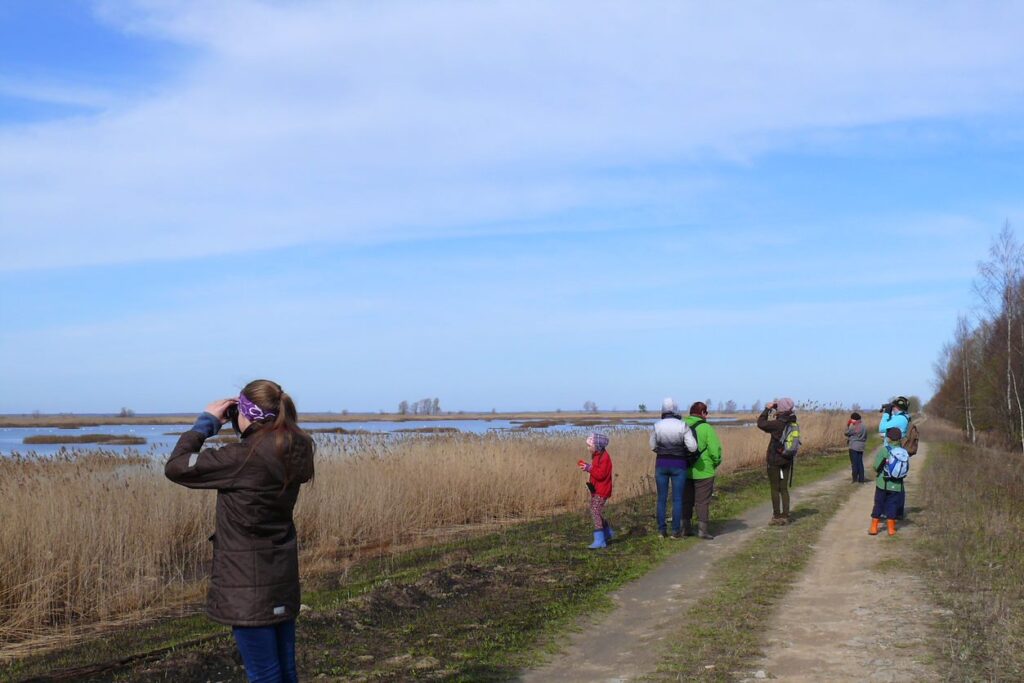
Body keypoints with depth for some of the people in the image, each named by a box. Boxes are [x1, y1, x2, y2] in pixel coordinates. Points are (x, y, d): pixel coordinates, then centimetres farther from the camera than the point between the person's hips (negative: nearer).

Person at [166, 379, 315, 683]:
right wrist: (243, 427, 5)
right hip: (283, 576, 8)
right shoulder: (294, 450, -1)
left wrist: (207, 421, -7)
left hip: (250, 582, -8)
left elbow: (175, 467, -16)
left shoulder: (245, 457, -23)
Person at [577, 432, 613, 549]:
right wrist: (587, 466, 2)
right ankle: (608, 532, 31)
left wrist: (589, 468, -26)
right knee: (595, 512, 16)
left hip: (601, 491, -10)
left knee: (596, 512, -14)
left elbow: (601, 474, -23)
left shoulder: (604, 457, -17)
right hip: (596, 489, 10)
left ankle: (599, 541, -15)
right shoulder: (597, 455, 13)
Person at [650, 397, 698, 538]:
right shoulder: (683, 426, -10)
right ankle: (676, 531, 7)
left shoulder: (657, 426, -4)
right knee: (677, 499, 6)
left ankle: (662, 530, 11)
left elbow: (653, 447, 7)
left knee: (662, 498, 9)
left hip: (661, 464, 2)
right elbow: (692, 447, -13)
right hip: (678, 465, -1)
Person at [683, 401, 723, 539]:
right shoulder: (706, 428, -12)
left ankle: (686, 528, 18)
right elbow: (715, 449, -13)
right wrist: (716, 462, 5)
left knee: (686, 500, 14)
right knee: (702, 501, 3)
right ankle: (702, 529, 3)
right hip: (703, 471, -5)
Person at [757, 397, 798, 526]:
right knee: (784, 489, 12)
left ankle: (777, 516, 5)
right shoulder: (792, 423, 2)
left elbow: (761, 423, -13)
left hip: (774, 461, -7)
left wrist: (767, 409, -5)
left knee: (775, 489, 2)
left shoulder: (778, 424, -21)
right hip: (787, 461, 7)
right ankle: (785, 516, 15)